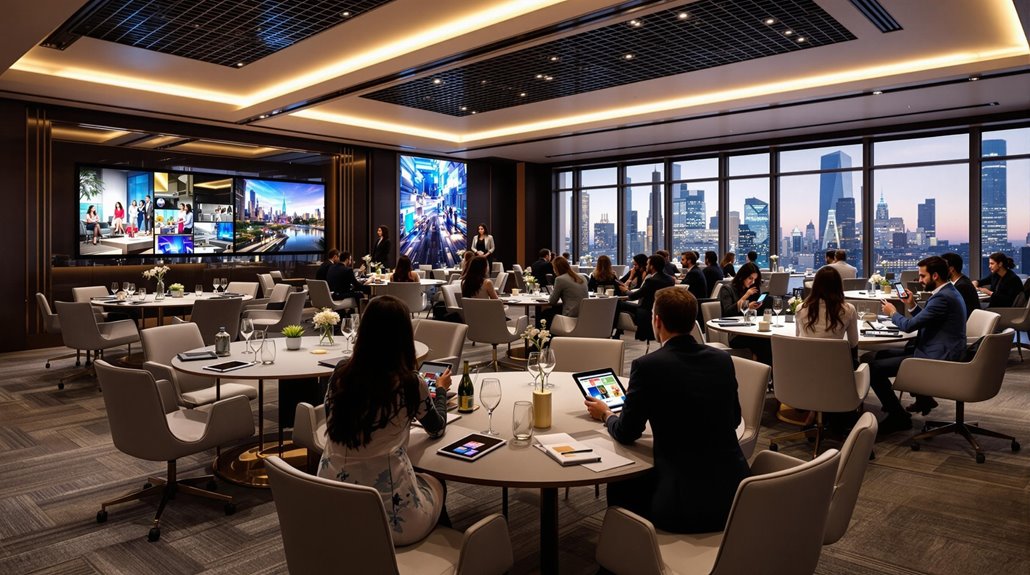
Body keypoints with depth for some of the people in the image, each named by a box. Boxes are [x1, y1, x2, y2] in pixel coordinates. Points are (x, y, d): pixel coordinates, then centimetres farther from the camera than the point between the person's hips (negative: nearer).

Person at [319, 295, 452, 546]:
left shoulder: (339, 376, -2)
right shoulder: (409, 382, -12)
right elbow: (437, 429, 7)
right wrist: (441, 390, 27)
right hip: (387, 515, -4)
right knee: (436, 485, 29)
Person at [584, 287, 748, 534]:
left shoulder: (647, 365, -14)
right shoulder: (723, 359, 1)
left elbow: (626, 434, -2)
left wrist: (606, 414, 19)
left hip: (686, 503, -6)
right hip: (735, 494, 6)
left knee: (619, 488, 22)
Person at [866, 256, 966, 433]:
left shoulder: (943, 298, -21)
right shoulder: (949, 293, 13)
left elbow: (909, 325, -21)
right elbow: (923, 322, 22)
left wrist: (893, 313, -2)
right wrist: (912, 306, 10)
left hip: (937, 359, -11)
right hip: (940, 353, 11)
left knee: (873, 368, -17)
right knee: (882, 355, 21)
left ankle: (899, 417, -3)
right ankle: (923, 398, 30)